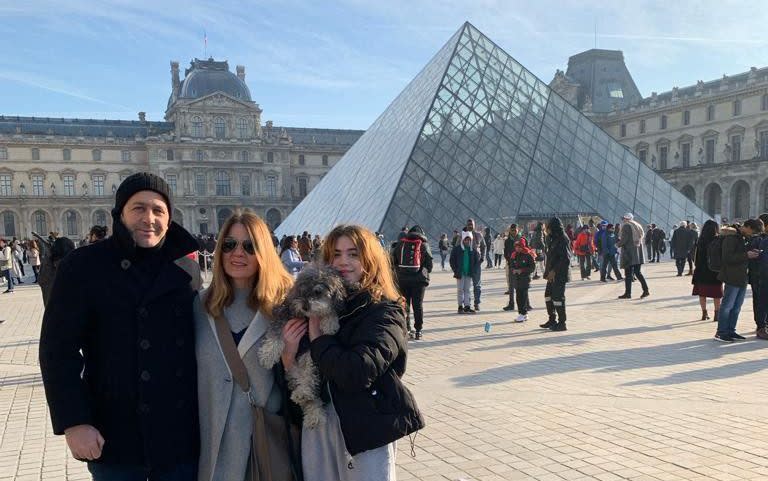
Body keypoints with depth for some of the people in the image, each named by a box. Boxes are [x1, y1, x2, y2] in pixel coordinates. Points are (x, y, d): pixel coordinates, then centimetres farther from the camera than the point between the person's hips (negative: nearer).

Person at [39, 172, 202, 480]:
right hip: (115, 436, -3)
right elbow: (59, 349, -9)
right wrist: (73, 422, -15)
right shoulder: (84, 266, -6)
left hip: (181, 433, 3)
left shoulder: (186, 269, 4)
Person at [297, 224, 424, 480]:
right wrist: (288, 354, -14)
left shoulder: (385, 312, -10)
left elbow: (358, 372, -26)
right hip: (317, 429, 5)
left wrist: (316, 338, -13)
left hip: (366, 431, -4)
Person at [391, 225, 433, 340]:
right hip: (419, 279, -1)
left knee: (404, 304, 11)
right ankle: (418, 331, 6)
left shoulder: (400, 244, 5)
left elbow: (393, 261, 6)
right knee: (418, 305, 5)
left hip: (402, 279, 2)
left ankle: (406, 329, 8)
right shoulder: (424, 245, 0)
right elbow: (429, 263, 0)